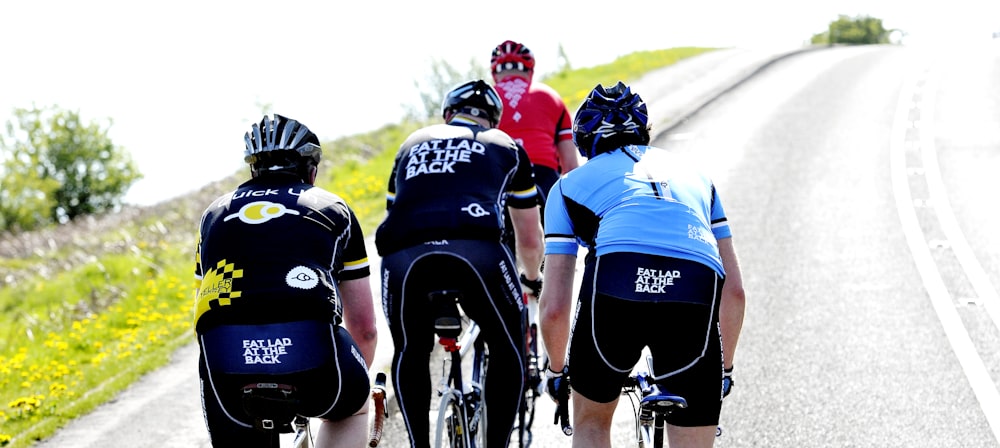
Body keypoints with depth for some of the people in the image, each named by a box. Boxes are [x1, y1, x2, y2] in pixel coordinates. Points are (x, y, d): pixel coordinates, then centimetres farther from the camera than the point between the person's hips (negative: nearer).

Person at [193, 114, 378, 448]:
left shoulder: (216, 213, 30)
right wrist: (356, 386, 50)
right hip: (310, 351, -1)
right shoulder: (333, 209, 25)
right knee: (350, 408, 32)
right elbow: (364, 327, 31)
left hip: (227, 362, 1)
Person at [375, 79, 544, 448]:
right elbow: (530, 241, 42)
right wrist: (534, 283, 62)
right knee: (507, 349, 22)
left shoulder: (413, 144, 36)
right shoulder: (504, 145, 32)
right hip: (476, 247, -2)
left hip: (403, 254, 2)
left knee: (409, 354, 26)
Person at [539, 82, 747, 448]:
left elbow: (554, 307, 21)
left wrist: (557, 370, 39)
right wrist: (724, 368, 44)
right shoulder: (692, 174, 35)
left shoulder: (572, 184, 28)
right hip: (696, 291, 1)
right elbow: (735, 291, 31)